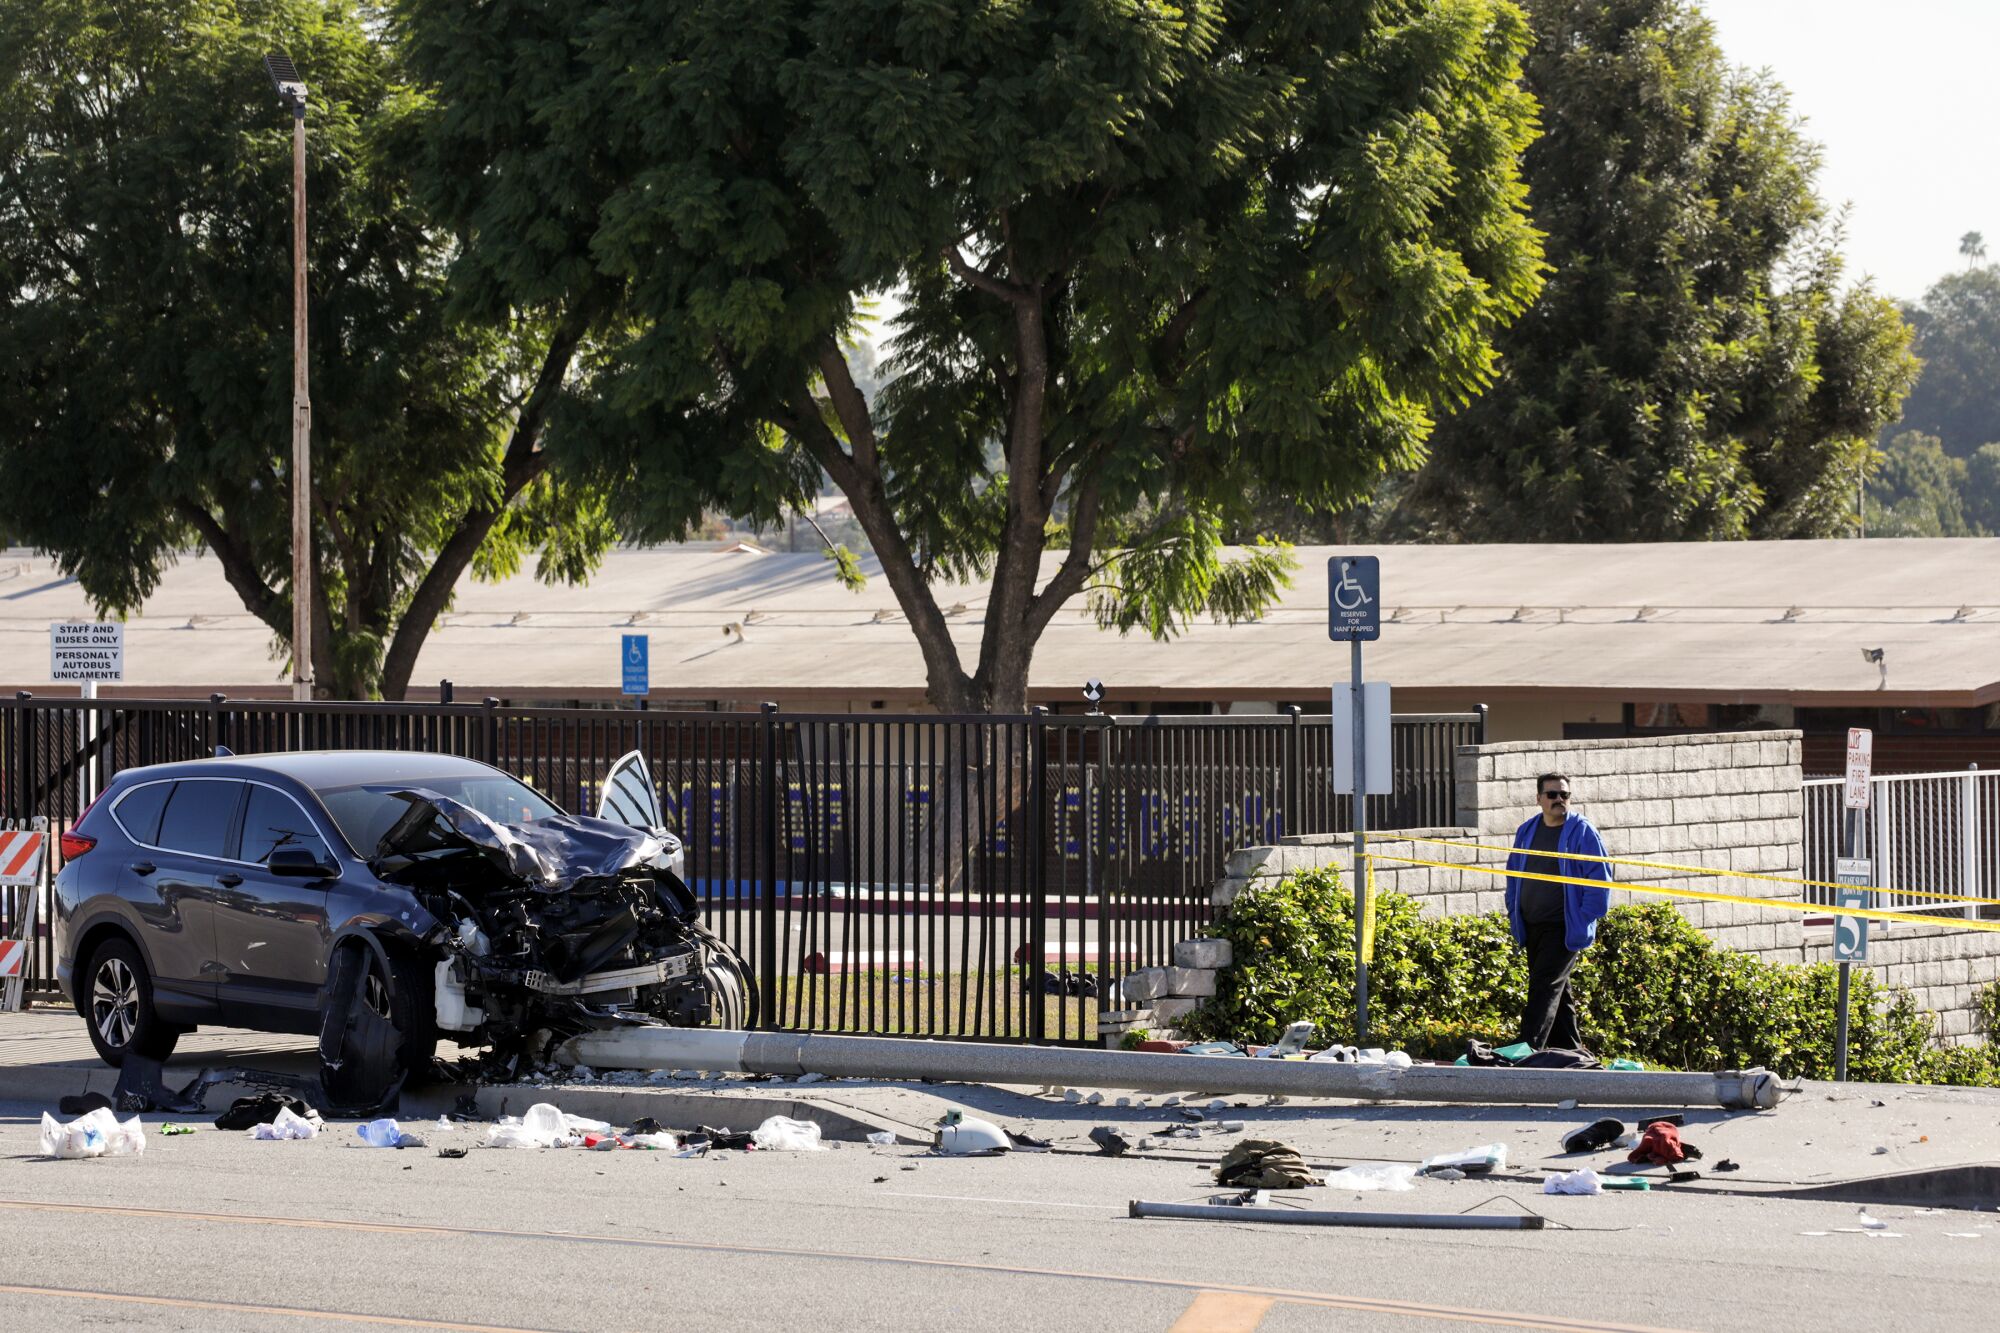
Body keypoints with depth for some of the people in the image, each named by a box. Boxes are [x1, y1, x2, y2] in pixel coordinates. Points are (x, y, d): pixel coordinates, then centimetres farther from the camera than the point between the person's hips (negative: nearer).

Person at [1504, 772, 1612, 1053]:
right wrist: (1514, 913, 12)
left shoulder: (1583, 832, -6)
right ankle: (1571, 1051, 19)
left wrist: (1584, 919, -13)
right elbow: (1514, 874, 22)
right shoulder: (1526, 832, 12)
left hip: (1565, 928, -7)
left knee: (1545, 987, -15)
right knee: (1556, 990, 12)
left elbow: (1599, 879, -7)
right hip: (1531, 928, 7)